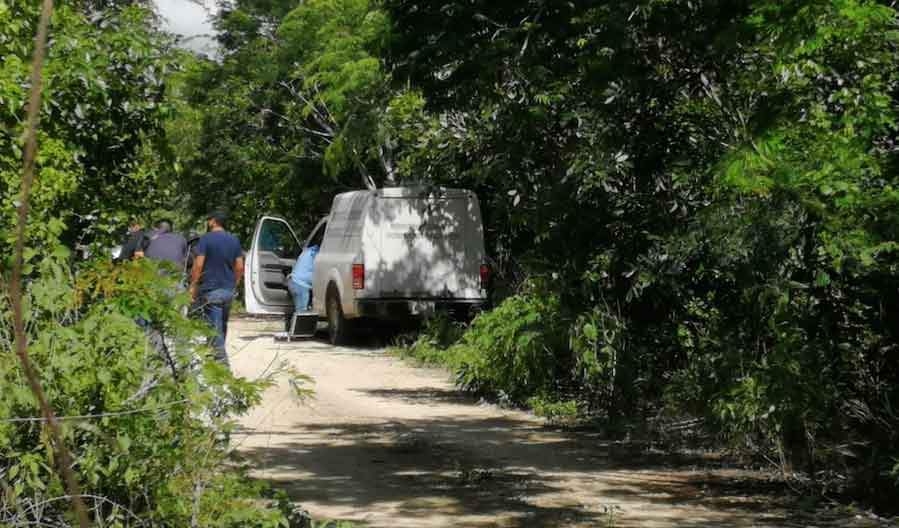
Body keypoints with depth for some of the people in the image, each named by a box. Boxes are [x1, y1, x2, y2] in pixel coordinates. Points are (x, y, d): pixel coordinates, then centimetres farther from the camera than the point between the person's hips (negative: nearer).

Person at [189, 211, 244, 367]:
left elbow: (198, 265, -13)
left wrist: (193, 285, -6)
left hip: (211, 290, -6)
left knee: (214, 329, -6)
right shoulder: (234, 240, 10)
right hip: (229, 290, 6)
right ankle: (220, 356, 27)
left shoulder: (206, 239, -8)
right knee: (222, 326, 18)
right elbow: (239, 267, 10)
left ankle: (222, 361, -13)